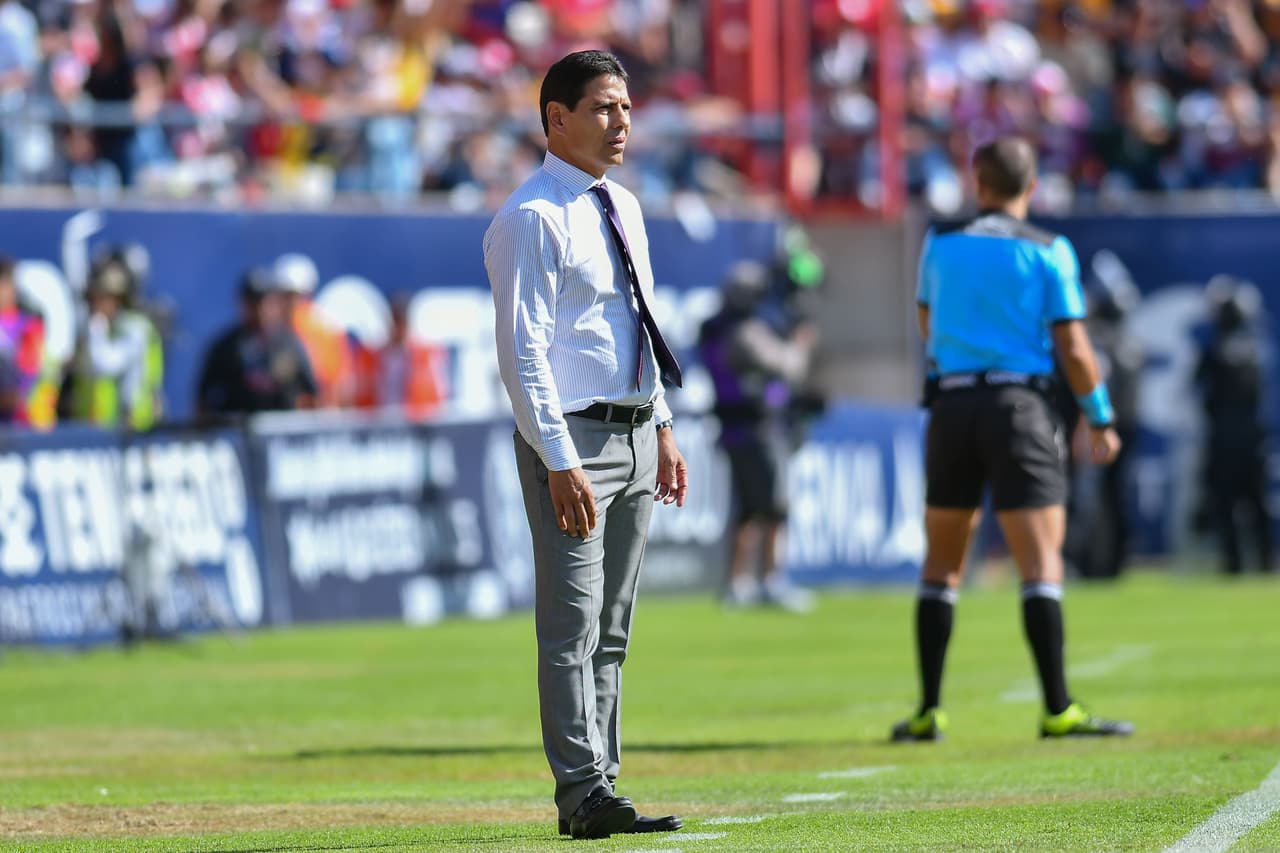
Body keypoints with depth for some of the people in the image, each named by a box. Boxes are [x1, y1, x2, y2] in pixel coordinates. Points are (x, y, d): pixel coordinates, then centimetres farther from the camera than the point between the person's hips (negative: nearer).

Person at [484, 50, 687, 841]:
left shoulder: (622, 208, 14)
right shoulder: (531, 219, -12)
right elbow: (523, 350, -17)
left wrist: (663, 429, 17)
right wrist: (560, 461, -21)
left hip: (634, 435, 9)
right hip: (571, 437, -8)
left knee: (613, 628, 10)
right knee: (573, 626, -9)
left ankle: (599, 781, 14)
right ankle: (584, 795, -11)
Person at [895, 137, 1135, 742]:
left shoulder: (941, 243, 9)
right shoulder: (1049, 251, -1)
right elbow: (1072, 347, -5)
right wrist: (1101, 420, 5)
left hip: (953, 405, 3)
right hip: (1019, 405, -3)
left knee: (941, 564, 12)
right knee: (1041, 563, -6)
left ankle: (929, 712, 9)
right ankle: (1057, 710, -14)